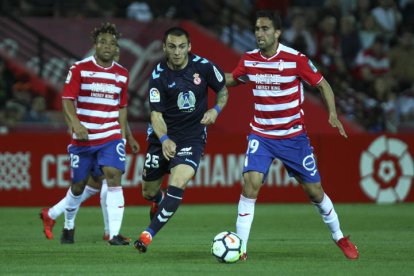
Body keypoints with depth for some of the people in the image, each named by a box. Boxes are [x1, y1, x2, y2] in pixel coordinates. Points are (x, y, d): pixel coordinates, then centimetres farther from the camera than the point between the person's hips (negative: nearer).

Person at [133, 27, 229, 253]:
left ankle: (148, 234, -18)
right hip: (163, 137, 2)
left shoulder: (203, 67, -9)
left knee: (177, 185, -24)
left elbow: (222, 91, 9)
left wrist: (216, 110, -12)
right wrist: (164, 139, -32)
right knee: (148, 192, 12)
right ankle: (160, 203, 50)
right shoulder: (158, 75, -11)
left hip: (192, 137, -1)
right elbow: (156, 114, -14)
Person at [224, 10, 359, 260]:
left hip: (294, 135, -2)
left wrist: (333, 113, -19)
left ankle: (339, 237, 30)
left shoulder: (295, 59, -15)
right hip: (261, 135, 2)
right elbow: (232, 80, 16)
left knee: (314, 190, 5)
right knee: (251, 182, -20)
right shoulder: (249, 60, -4)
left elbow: (323, 84, -5)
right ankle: (240, 247, -14)